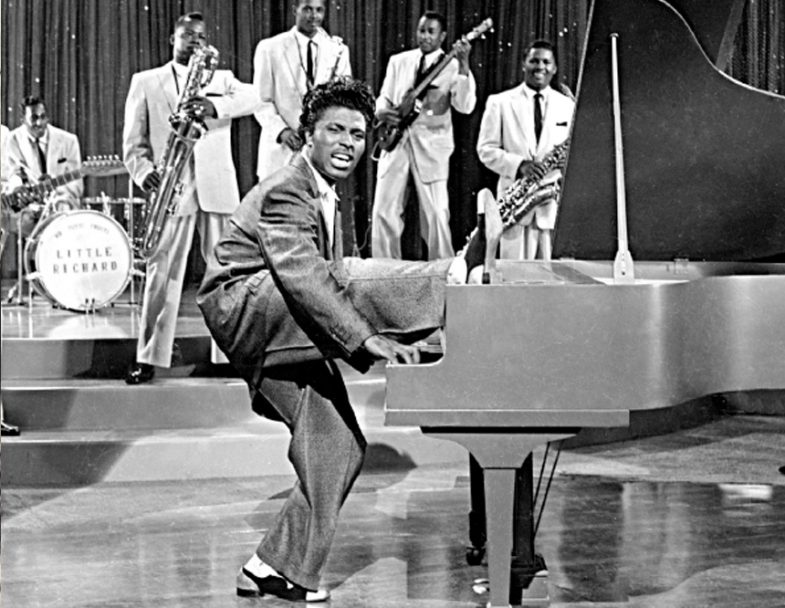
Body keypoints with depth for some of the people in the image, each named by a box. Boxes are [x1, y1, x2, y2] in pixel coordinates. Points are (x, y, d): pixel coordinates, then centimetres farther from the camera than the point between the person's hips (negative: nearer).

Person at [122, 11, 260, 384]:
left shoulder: (221, 78, 17)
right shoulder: (145, 82, 14)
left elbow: (250, 98, -5)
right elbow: (133, 141, 8)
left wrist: (213, 106, -24)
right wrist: (144, 171, -12)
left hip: (217, 186, 1)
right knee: (161, 274, -4)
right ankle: (148, 357, 0)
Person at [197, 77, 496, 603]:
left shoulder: (326, 198, 17)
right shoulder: (285, 194, -15)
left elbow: (330, 279, 20)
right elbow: (304, 279, -30)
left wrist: (384, 339, 9)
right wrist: (366, 339, -36)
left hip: (288, 338, 10)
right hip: (243, 308, -9)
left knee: (339, 447, 3)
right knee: (351, 281, -33)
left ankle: (279, 569, 10)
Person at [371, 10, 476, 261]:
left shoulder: (452, 66, 1)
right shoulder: (398, 61, 13)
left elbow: (465, 106, -13)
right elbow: (384, 97, 16)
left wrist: (463, 65, -23)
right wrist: (382, 111, -8)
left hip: (431, 144, -3)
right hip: (395, 139, 3)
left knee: (436, 214, -6)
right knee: (383, 211, 1)